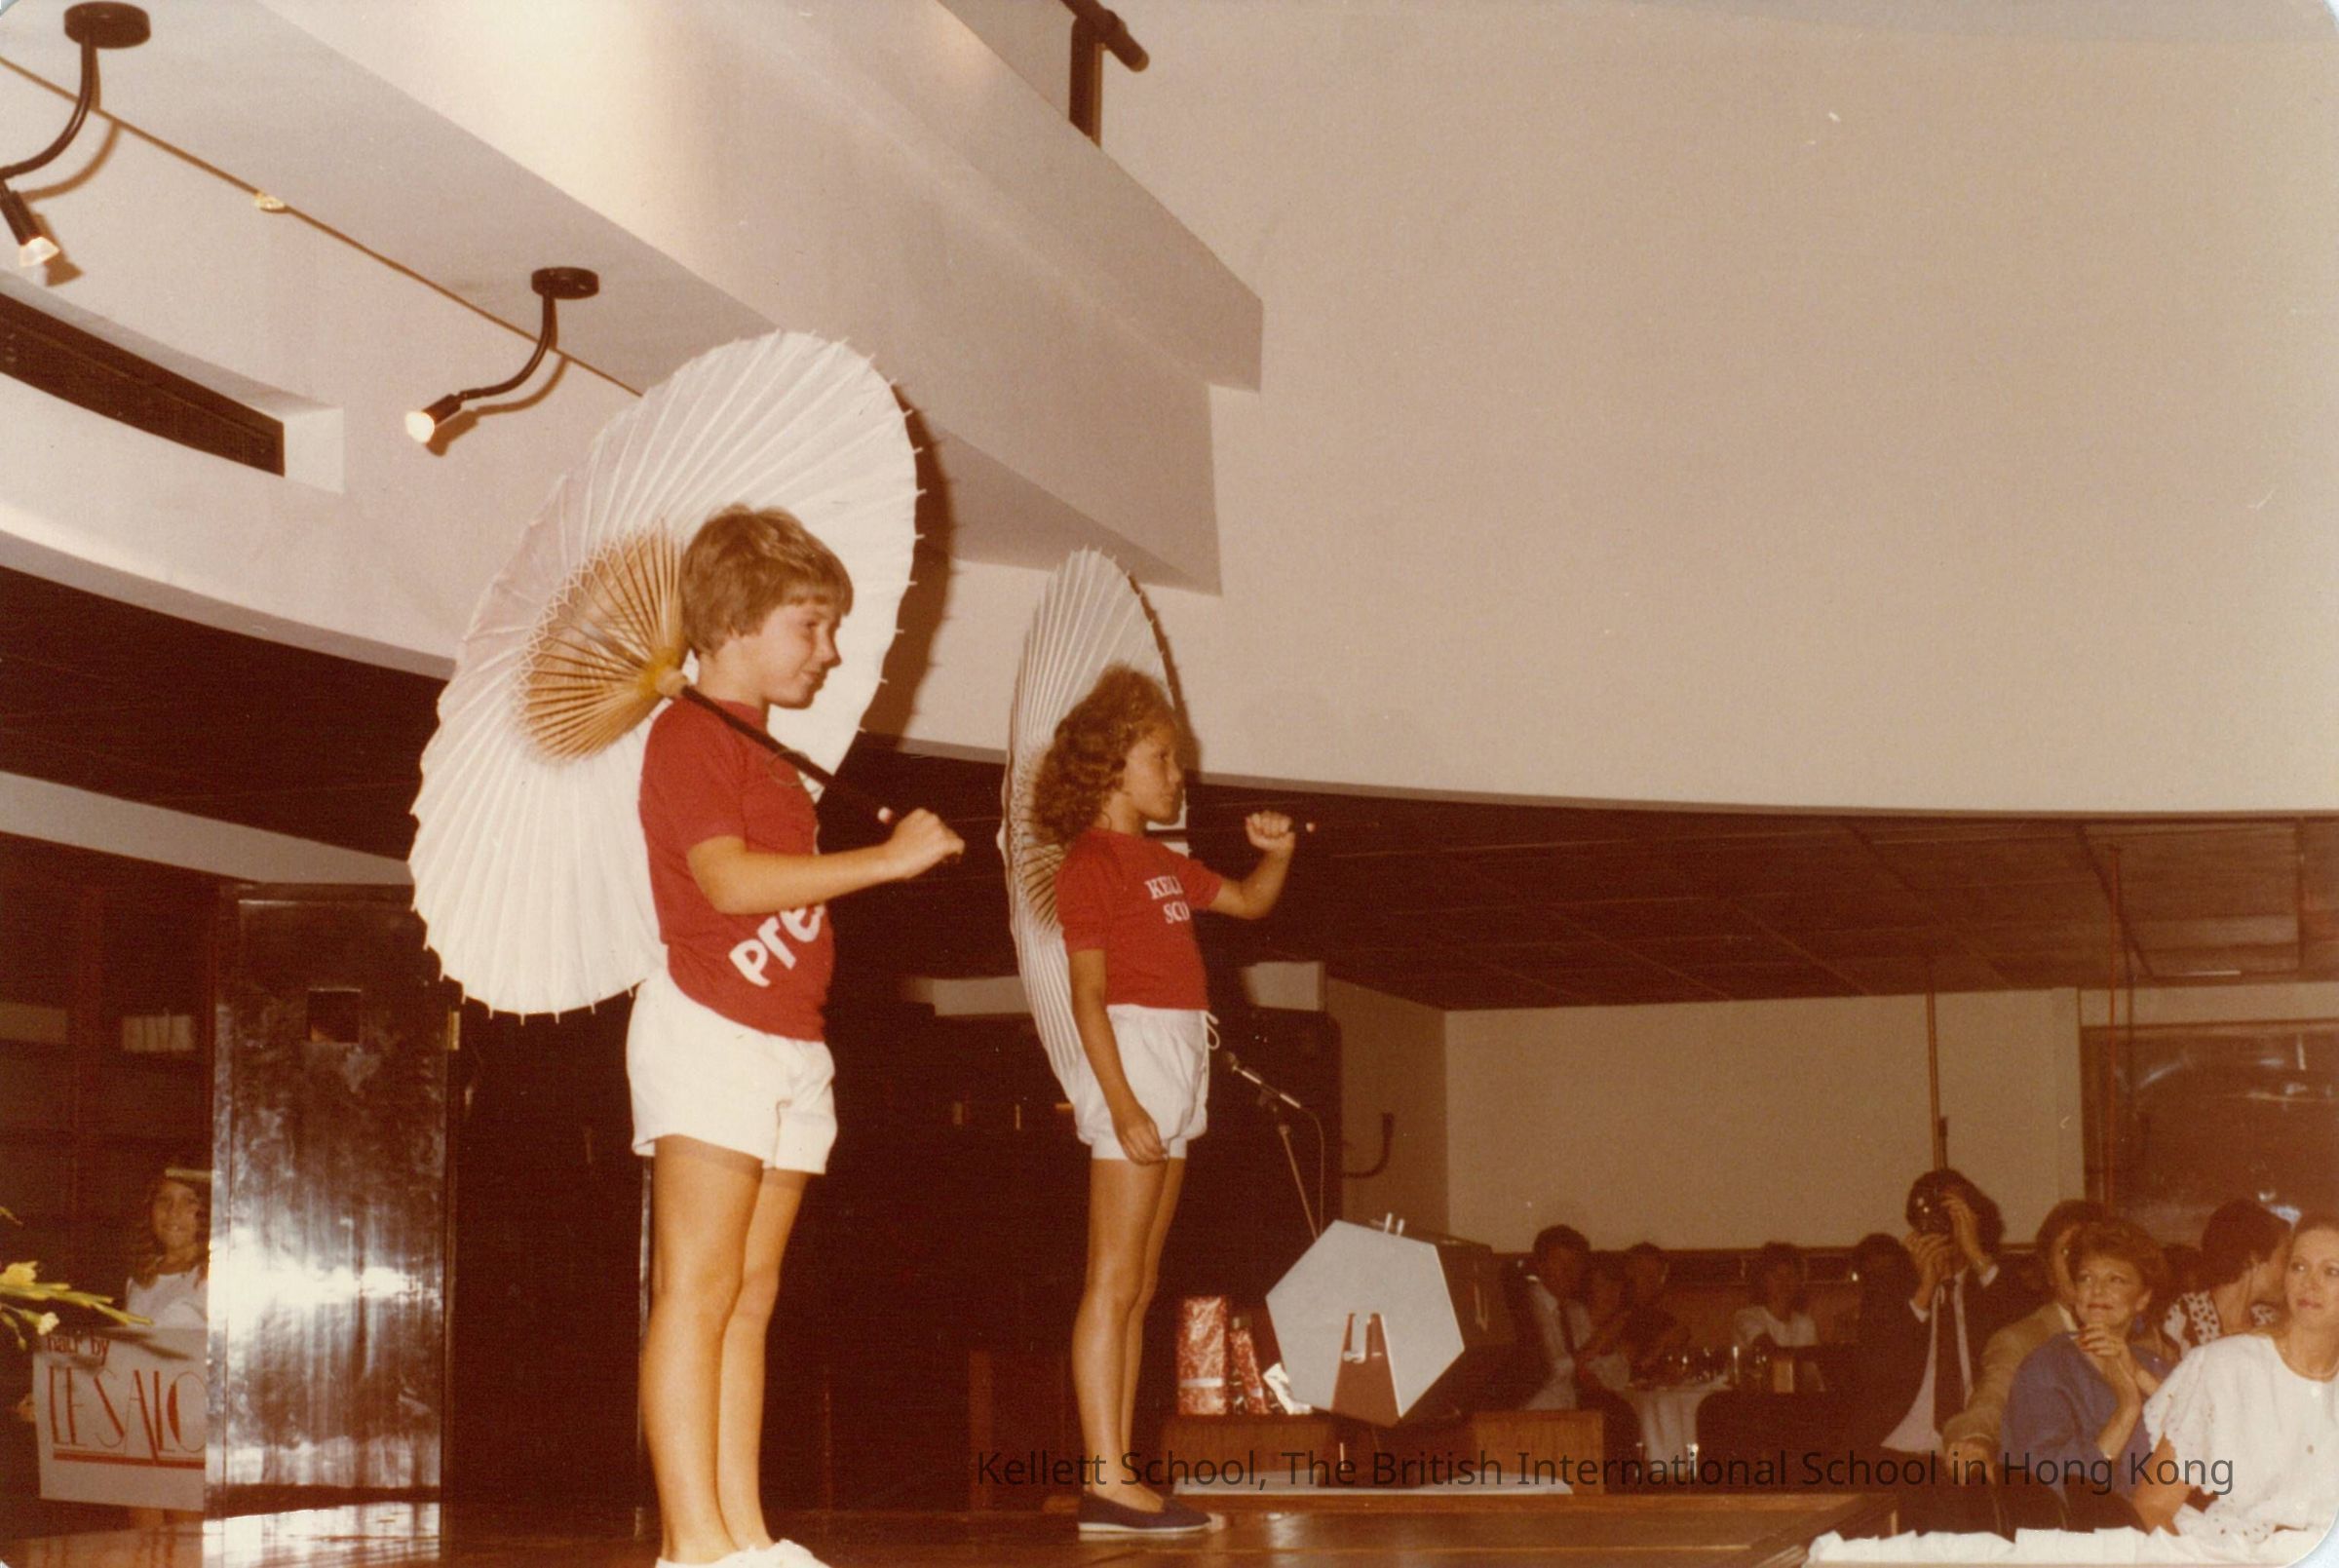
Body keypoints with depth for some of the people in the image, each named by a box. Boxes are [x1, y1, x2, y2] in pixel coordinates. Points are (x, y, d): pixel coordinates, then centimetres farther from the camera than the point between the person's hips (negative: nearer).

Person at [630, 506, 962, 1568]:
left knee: (750, 1301, 7)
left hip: (788, 1049, 9)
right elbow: (729, 879, -21)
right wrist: (887, 859, -20)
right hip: (711, 1031, -9)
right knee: (696, 1292, -10)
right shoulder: (690, 734, -7)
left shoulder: (762, 754, 23)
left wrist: (881, 859, 13)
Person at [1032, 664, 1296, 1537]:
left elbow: (1249, 903, 29)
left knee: (1137, 1288, 7)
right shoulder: (1090, 861, -7)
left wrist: (1275, 854, 7)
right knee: (1114, 1281, -11)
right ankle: (1106, 1481, -13)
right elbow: (1087, 992, -13)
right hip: (1132, 1051, -9)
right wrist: (1121, 1101, -21)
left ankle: (1116, 1476, 9)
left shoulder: (1163, 864, 19)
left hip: (1177, 1070, 9)